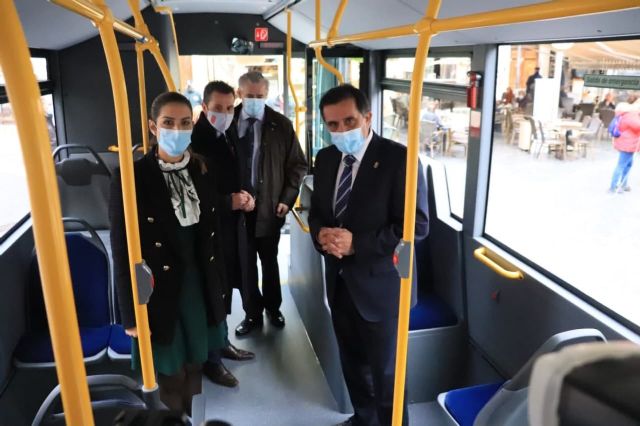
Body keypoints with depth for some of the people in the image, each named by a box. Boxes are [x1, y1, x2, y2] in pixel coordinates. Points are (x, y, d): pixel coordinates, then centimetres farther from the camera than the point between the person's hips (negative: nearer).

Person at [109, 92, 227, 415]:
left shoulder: (202, 171, 1)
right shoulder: (131, 178, -15)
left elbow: (212, 233, 7)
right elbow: (123, 253, -11)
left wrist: (218, 284, 9)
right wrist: (131, 313, -9)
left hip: (199, 285, 4)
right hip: (158, 292, -4)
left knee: (195, 366, 19)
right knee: (170, 374, 12)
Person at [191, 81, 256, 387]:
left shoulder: (229, 134, 8)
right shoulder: (194, 140, -17)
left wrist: (245, 196, -1)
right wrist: (230, 201, -17)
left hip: (232, 223, 8)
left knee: (225, 290, 19)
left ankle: (222, 344, 37)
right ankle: (210, 360, 21)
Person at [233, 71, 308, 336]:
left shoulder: (281, 125, -4)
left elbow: (298, 165, 1)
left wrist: (287, 198, -7)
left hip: (269, 205, 0)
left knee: (269, 262, 17)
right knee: (244, 263, 11)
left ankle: (273, 308, 38)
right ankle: (252, 313, 29)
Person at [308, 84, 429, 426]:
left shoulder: (398, 158, -16)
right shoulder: (326, 158, 4)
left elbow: (417, 226, -20)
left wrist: (357, 243, -26)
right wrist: (320, 233, -12)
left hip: (379, 285, -6)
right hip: (340, 282, 7)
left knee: (385, 372, 11)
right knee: (353, 363, 24)